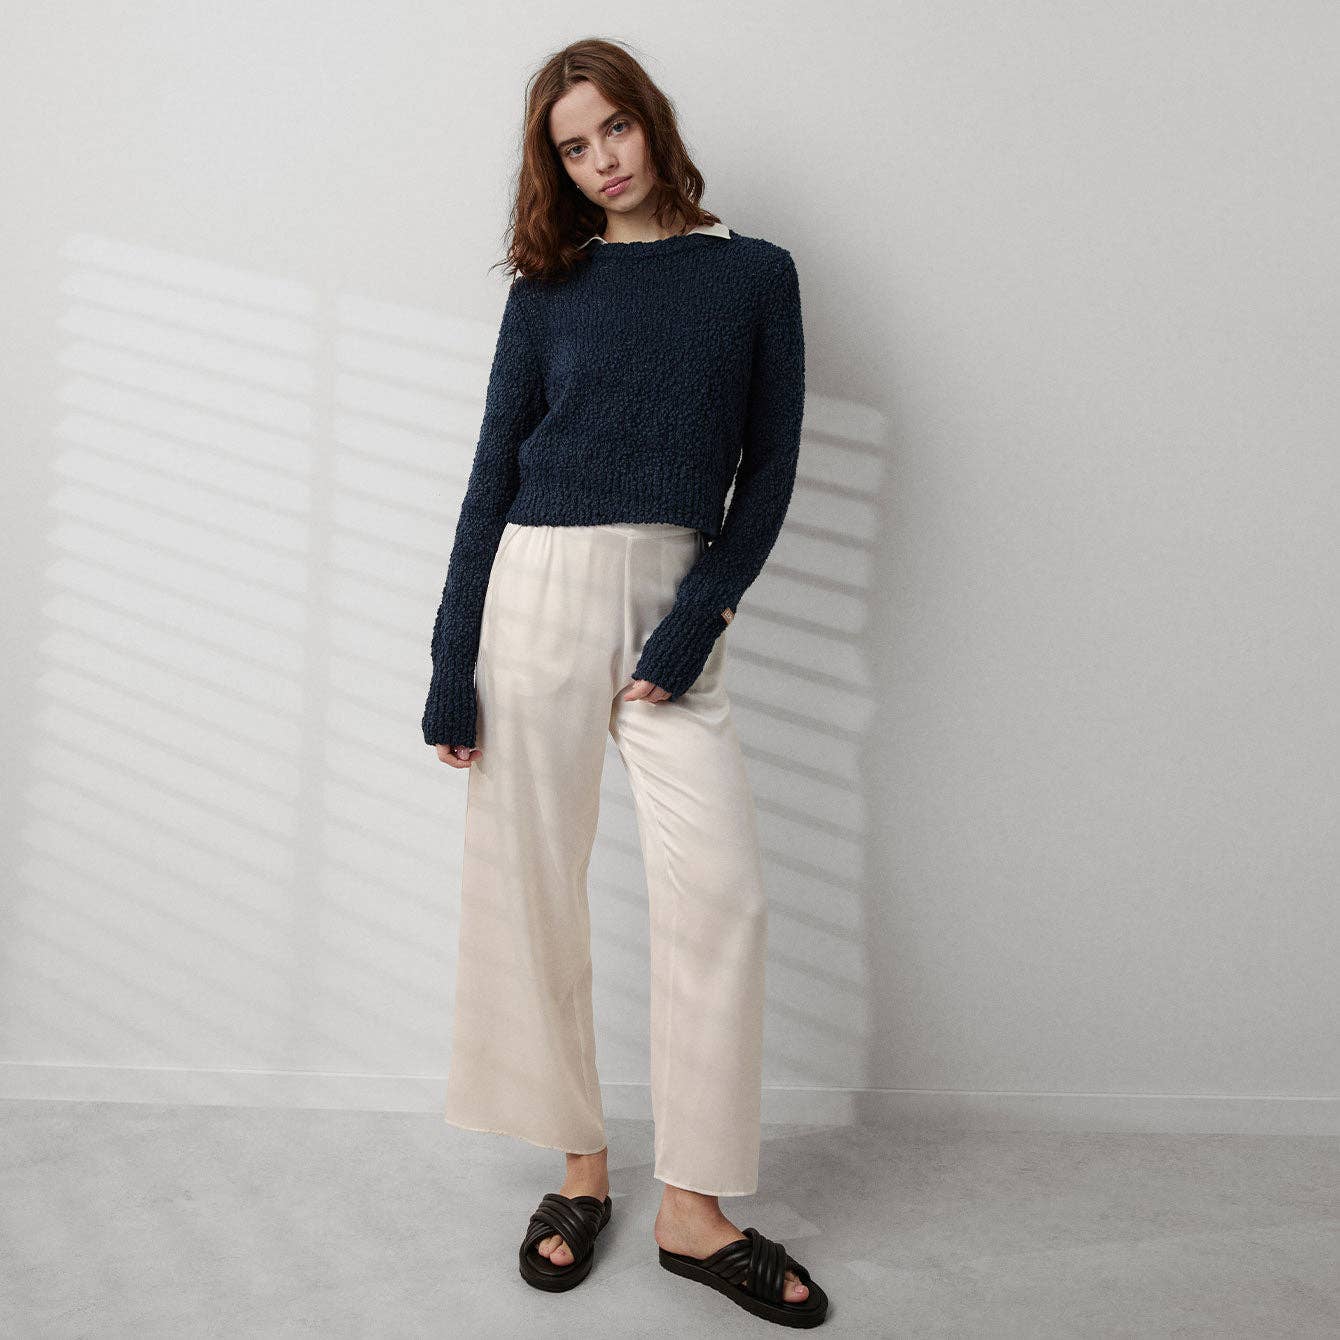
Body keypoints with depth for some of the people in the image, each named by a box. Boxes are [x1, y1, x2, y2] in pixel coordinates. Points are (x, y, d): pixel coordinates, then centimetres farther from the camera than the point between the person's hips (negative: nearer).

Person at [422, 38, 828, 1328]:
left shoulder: (755, 274, 7)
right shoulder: (549, 287, 8)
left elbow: (769, 468, 3)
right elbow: (494, 471, 6)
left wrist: (693, 627, -9)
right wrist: (452, 668, 0)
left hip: (675, 599, -1)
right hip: (539, 588, 1)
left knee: (720, 887, -9)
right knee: (532, 883, 3)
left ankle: (692, 1207, 3)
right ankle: (580, 1164, 19)